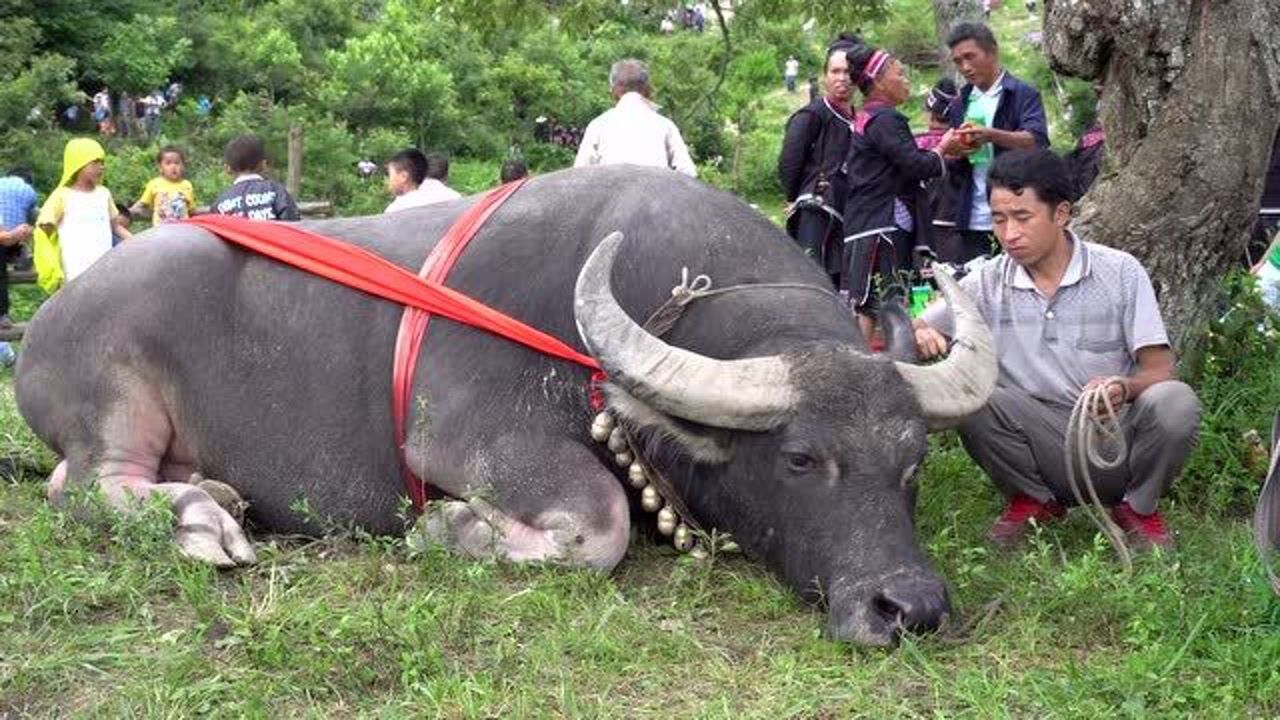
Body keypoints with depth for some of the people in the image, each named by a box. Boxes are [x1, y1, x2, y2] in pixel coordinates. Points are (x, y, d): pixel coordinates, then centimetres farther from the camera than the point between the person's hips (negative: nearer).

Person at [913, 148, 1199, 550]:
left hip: (1119, 438, -1)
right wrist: (922, 337, -25)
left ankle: (1139, 508, 1)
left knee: (1174, 402, -31)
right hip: (1043, 444, 1)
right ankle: (1032, 500, 2)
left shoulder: (1120, 272, -3)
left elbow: (1160, 370, -6)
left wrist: (1123, 389, -30)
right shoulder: (988, 283, 2)